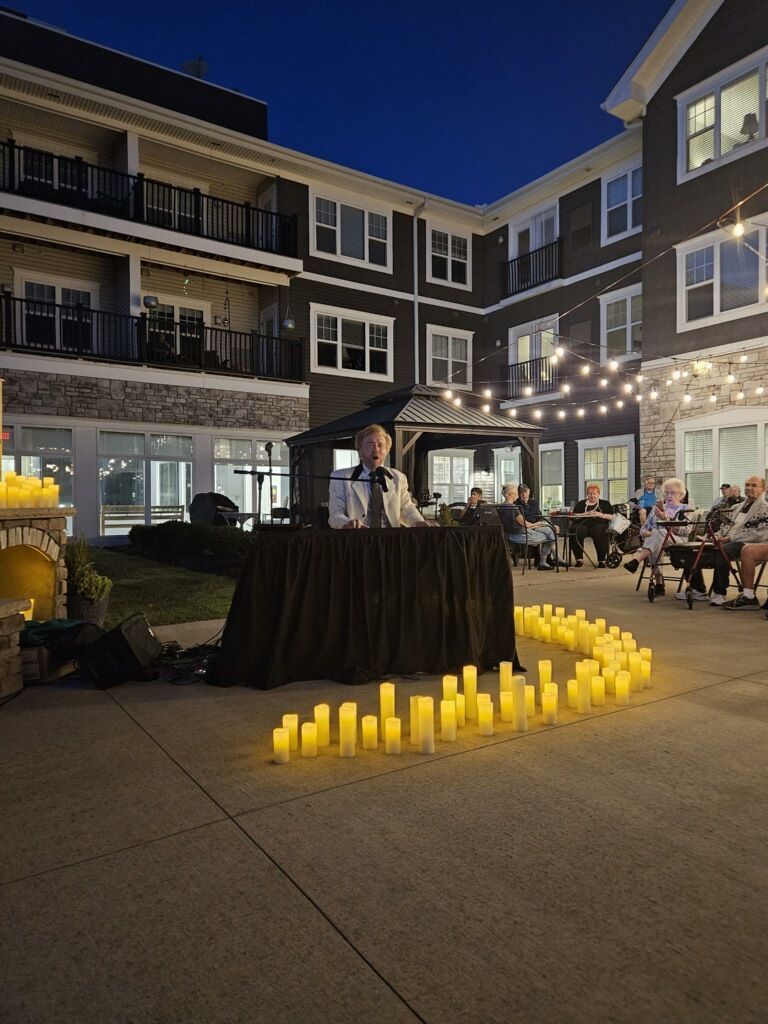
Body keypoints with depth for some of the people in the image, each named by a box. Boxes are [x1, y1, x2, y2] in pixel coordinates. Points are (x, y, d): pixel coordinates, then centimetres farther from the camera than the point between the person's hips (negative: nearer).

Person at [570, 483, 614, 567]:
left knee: (599, 533, -38)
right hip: (583, 524, 1)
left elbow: (612, 517, 10)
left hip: (599, 523, -1)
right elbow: (574, 515, 12)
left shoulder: (605, 503, 22)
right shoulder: (581, 503, 26)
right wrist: (584, 514, -4)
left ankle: (602, 560, -29)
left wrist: (600, 515, -5)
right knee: (576, 532, -34)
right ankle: (579, 559, -25)